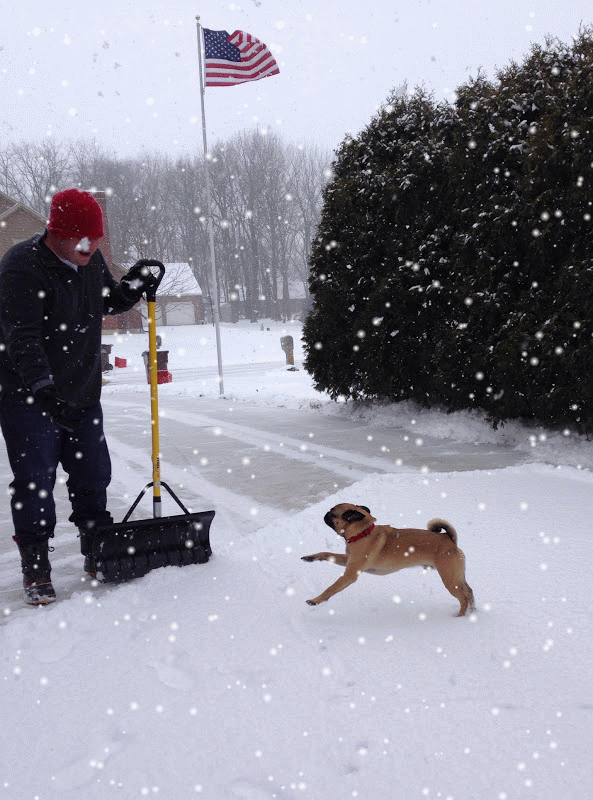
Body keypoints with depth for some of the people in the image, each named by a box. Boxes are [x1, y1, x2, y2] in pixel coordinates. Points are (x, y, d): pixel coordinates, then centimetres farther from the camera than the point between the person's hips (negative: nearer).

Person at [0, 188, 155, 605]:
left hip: (83, 394, 7)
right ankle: (36, 569, 10)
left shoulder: (91, 260, 4)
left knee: (94, 475, 13)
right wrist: (42, 387, -36)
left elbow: (107, 302, 22)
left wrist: (132, 287, 1)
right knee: (35, 483, -3)